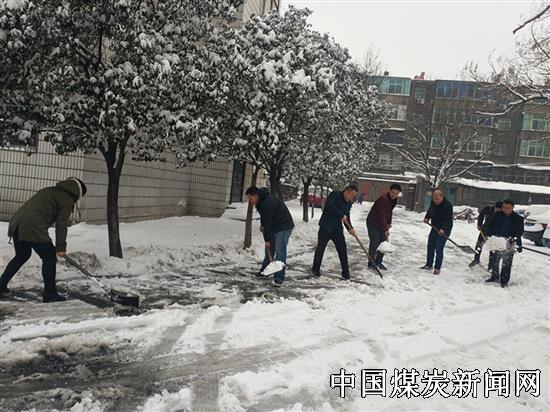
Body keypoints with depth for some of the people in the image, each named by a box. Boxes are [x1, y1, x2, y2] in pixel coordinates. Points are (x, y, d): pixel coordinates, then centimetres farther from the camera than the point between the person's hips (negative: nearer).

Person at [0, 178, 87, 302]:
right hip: (32, 228, -9)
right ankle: (49, 294, 8)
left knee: (21, 256, 27)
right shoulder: (67, 200, 0)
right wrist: (61, 247, 1)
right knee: (49, 257, 4)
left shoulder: (49, 191, 25)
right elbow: (62, 225, -4)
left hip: (16, 222, 9)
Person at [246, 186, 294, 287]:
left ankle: (279, 279, -13)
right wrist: (262, 225, 13)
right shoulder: (262, 200, 5)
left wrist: (267, 240, -21)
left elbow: (267, 222, -25)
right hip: (274, 227, 10)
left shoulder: (267, 203, -27)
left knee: (280, 251, -14)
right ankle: (264, 270, 31)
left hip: (284, 227, -10)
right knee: (269, 249, 17)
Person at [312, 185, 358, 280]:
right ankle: (315, 269, 22)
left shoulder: (349, 203, 10)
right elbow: (329, 206, -26)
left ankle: (345, 273, 9)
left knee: (343, 250, 0)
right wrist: (341, 215, -25)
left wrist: (350, 228, -4)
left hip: (337, 229, 5)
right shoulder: (335, 195, -10)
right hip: (325, 228, -5)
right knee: (320, 248, 5)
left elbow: (347, 217, 12)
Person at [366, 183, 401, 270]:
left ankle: (378, 262, 19)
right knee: (375, 243, -10)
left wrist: (389, 223, 11)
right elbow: (382, 216, -29)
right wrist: (385, 230, -30)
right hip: (372, 223, -8)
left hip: (382, 224, 8)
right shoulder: (383, 199, -27)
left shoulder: (394, 199, 1)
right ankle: (371, 263, -1)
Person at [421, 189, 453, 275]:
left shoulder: (447, 205, -24)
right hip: (435, 228, 8)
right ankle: (429, 265, 28)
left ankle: (437, 268, 3)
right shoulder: (433, 203, -3)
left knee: (439, 249, -9)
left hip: (444, 230, -8)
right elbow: (430, 211, 16)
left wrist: (443, 229, -40)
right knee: (430, 247, 14)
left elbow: (448, 220, -28)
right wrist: (427, 218, -3)